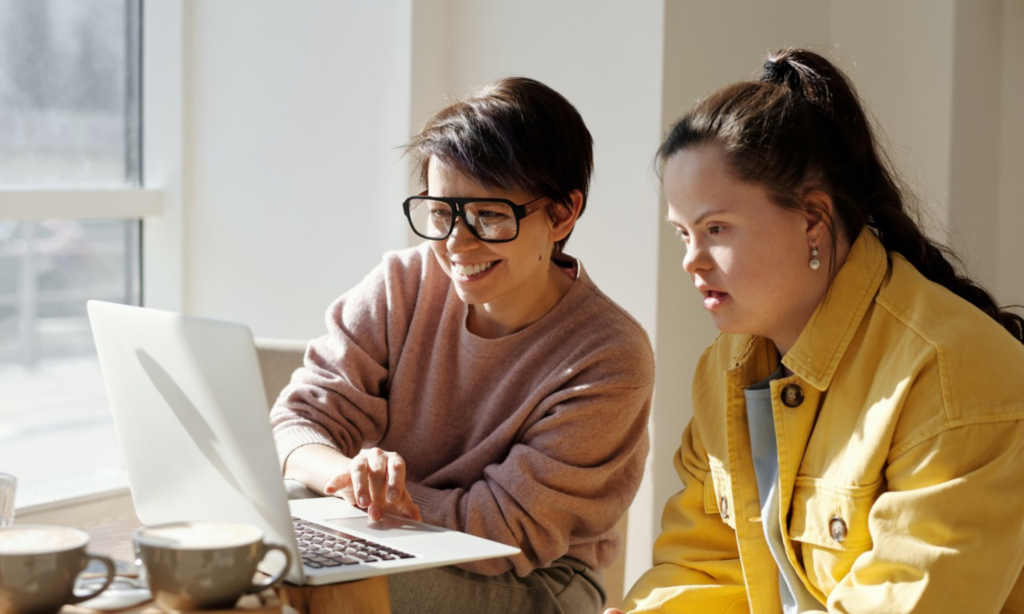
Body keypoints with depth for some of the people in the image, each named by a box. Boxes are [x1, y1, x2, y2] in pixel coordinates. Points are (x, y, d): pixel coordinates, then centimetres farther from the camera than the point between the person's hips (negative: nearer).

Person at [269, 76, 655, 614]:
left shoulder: (608, 359, -17)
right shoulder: (401, 288, -4)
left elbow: (508, 531, -19)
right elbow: (300, 419, -7)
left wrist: (365, 488, -22)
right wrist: (351, 474, -30)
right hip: (393, 554, 4)